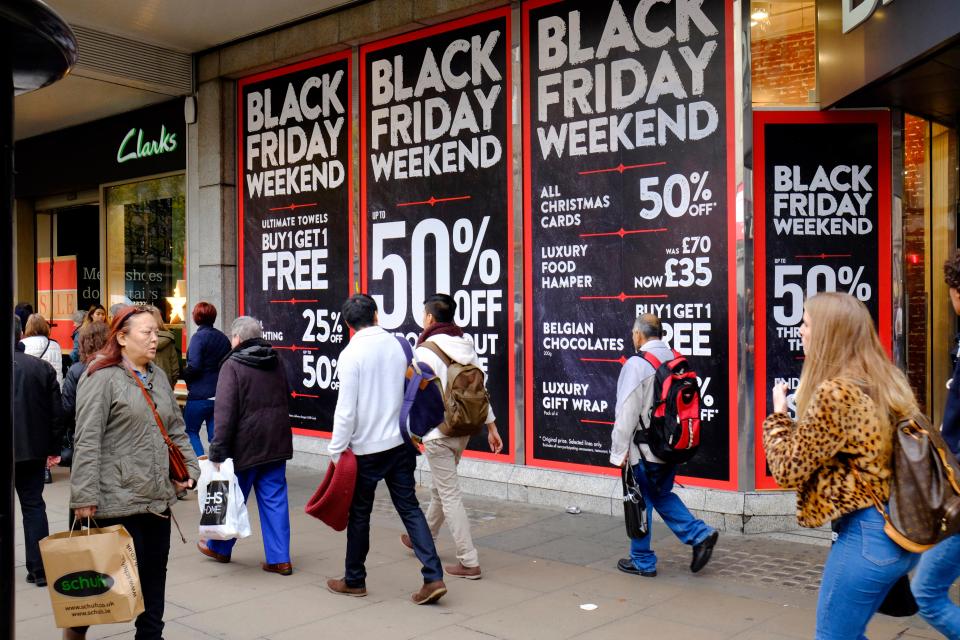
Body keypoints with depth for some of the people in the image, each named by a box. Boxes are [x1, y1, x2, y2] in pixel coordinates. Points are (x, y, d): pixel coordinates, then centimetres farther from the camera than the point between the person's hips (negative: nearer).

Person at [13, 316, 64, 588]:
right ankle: (38, 569, 11)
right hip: (33, 450, 3)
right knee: (33, 506, 11)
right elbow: (56, 412, 0)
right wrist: (53, 448, 8)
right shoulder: (42, 367, -2)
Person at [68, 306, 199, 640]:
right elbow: (87, 441, -14)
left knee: (155, 570, 13)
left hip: (158, 497, 7)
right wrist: (84, 496, -16)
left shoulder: (158, 377, 14)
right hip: (118, 498, -7)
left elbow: (176, 429, 20)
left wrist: (189, 469, 10)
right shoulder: (101, 377, -10)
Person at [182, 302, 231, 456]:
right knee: (215, 434, 10)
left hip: (200, 395, -6)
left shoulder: (199, 337, -11)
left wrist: (182, 374, -2)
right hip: (221, 394, 6)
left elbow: (194, 367, -19)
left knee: (190, 431, 7)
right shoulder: (223, 338, 10)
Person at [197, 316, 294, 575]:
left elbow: (225, 412, -18)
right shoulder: (276, 362, 8)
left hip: (246, 446, -5)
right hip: (277, 444, 5)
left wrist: (218, 451, -17)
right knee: (275, 499, 7)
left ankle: (220, 548, 33)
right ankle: (280, 558, 6)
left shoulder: (232, 365, -12)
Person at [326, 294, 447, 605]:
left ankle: (354, 580, 26)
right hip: (401, 442, 5)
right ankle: (434, 577, 0)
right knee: (409, 508, 8)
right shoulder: (397, 345, 3)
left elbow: (346, 410, -16)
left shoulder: (351, 354, -14)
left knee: (359, 514, 11)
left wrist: (336, 451, -8)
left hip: (366, 448, -4)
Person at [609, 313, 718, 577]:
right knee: (661, 495, 23)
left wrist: (620, 449, -11)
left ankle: (642, 561, 18)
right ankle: (700, 534, 11)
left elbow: (627, 412, -17)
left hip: (644, 449, -7)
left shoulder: (636, 365, -17)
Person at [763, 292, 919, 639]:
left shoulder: (834, 392, -19)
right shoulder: (889, 381, 8)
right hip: (899, 532, 9)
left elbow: (789, 468, -13)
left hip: (865, 534, -9)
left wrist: (778, 415, 1)